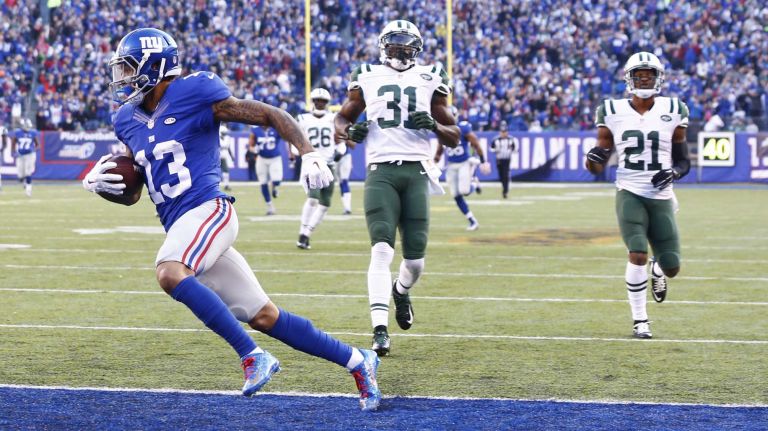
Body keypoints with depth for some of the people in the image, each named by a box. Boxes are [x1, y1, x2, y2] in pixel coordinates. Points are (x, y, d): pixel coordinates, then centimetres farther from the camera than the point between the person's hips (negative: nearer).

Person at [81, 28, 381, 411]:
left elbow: (271, 116, -3)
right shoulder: (129, 120, 15)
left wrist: (309, 155, -15)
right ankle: (356, 361, 17)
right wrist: (97, 183, 1)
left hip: (207, 209, -7)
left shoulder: (194, 93, -7)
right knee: (263, 317, 6)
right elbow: (131, 194, 22)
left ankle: (253, 356, -27)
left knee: (169, 274, -33)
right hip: (181, 227, 7)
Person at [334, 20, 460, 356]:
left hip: (417, 172, 2)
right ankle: (380, 330, -20)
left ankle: (401, 291, 39)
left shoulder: (430, 81, 12)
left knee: (415, 258, 2)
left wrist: (434, 125, -6)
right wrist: (349, 132, -2)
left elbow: (454, 138, 15)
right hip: (381, 171, -2)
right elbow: (342, 118, 21)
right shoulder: (367, 79, 10)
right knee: (382, 250, -17)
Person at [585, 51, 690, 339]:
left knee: (671, 267, 1)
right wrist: (594, 159, -18)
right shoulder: (613, 113, 1)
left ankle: (657, 270, 41)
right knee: (638, 255, -21)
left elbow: (683, 162, 10)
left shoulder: (672, 111, 3)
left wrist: (673, 173, -12)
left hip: (661, 197, 2)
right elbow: (598, 167, 5)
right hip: (630, 194, -2)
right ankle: (639, 320, -4)